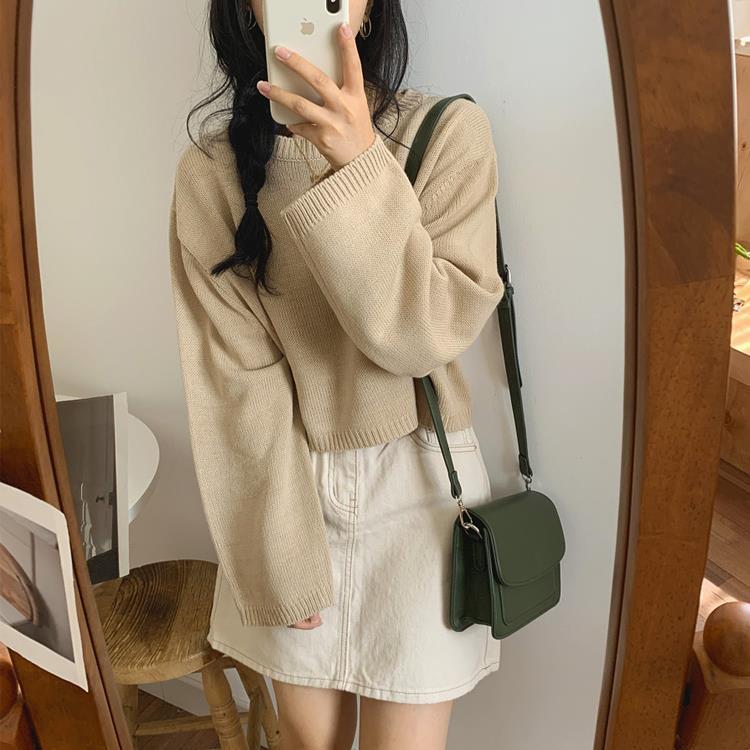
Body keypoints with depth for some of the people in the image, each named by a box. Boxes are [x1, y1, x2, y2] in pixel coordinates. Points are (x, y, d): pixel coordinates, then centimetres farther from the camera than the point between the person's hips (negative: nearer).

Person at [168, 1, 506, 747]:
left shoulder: (450, 130, -6)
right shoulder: (211, 171, -4)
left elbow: (425, 334, -15)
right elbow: (237, 377, -8)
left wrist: (361, 169, -25)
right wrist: (283, 556, -8)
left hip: (418, 486, -1)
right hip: (286, 485, 1)